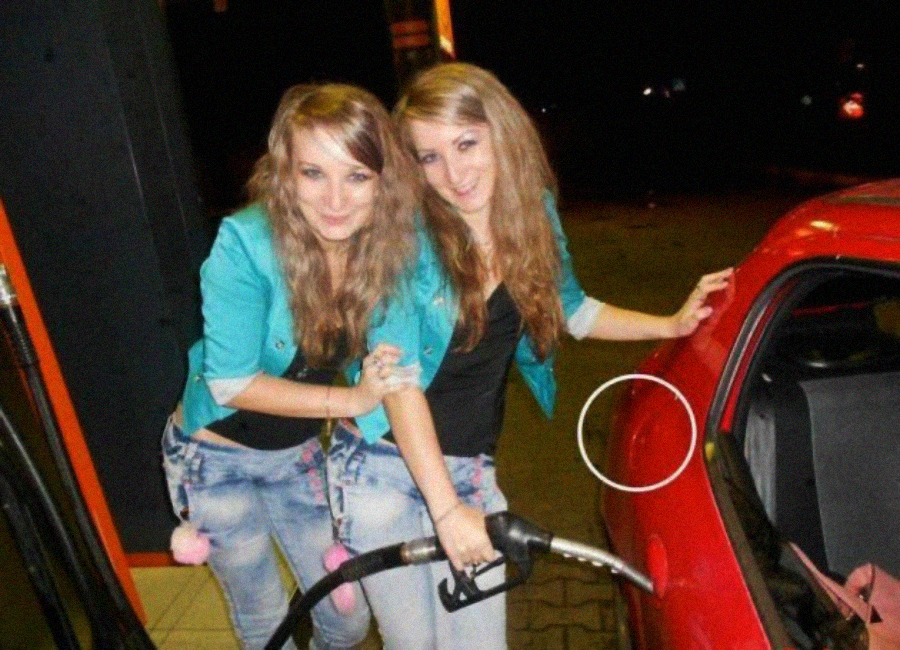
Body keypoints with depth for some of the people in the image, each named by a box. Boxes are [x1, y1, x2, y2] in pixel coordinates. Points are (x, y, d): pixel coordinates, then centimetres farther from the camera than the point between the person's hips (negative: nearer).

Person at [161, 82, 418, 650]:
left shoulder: (388, 243, -16)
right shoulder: (246, 244, -29)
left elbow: (391, 368, -7)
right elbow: (231, 382, -25)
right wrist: (350, 400, -27)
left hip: (297, 452, 4)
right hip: (216, 458, -3)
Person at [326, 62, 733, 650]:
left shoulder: (533, 213, -1)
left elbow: (570, 309, 16)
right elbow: (398, 374, -20)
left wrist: (672, 324, 11)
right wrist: (445, 507, -23)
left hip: (472, 471, 4)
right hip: (384, 468, -3)